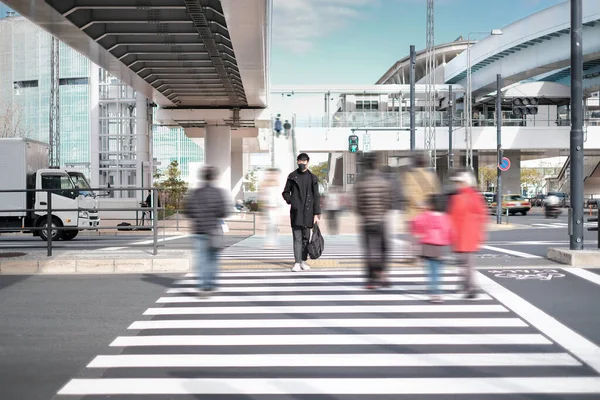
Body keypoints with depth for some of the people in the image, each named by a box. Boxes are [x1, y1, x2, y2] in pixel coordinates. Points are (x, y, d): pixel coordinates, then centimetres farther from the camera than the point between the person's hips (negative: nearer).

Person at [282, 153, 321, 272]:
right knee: (297, 238, -5)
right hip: (296, 212, -1)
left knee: (306, 237, 6)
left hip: (308, 212, 1)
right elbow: (285, 193, 13)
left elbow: (316, 197, 4)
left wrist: (316, 214, -1)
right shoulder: (292, 176, 6)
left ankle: (304, 261, 17)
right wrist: (291, 201, -7)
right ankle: (297, 263, -6)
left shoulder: (312, 178, 6)